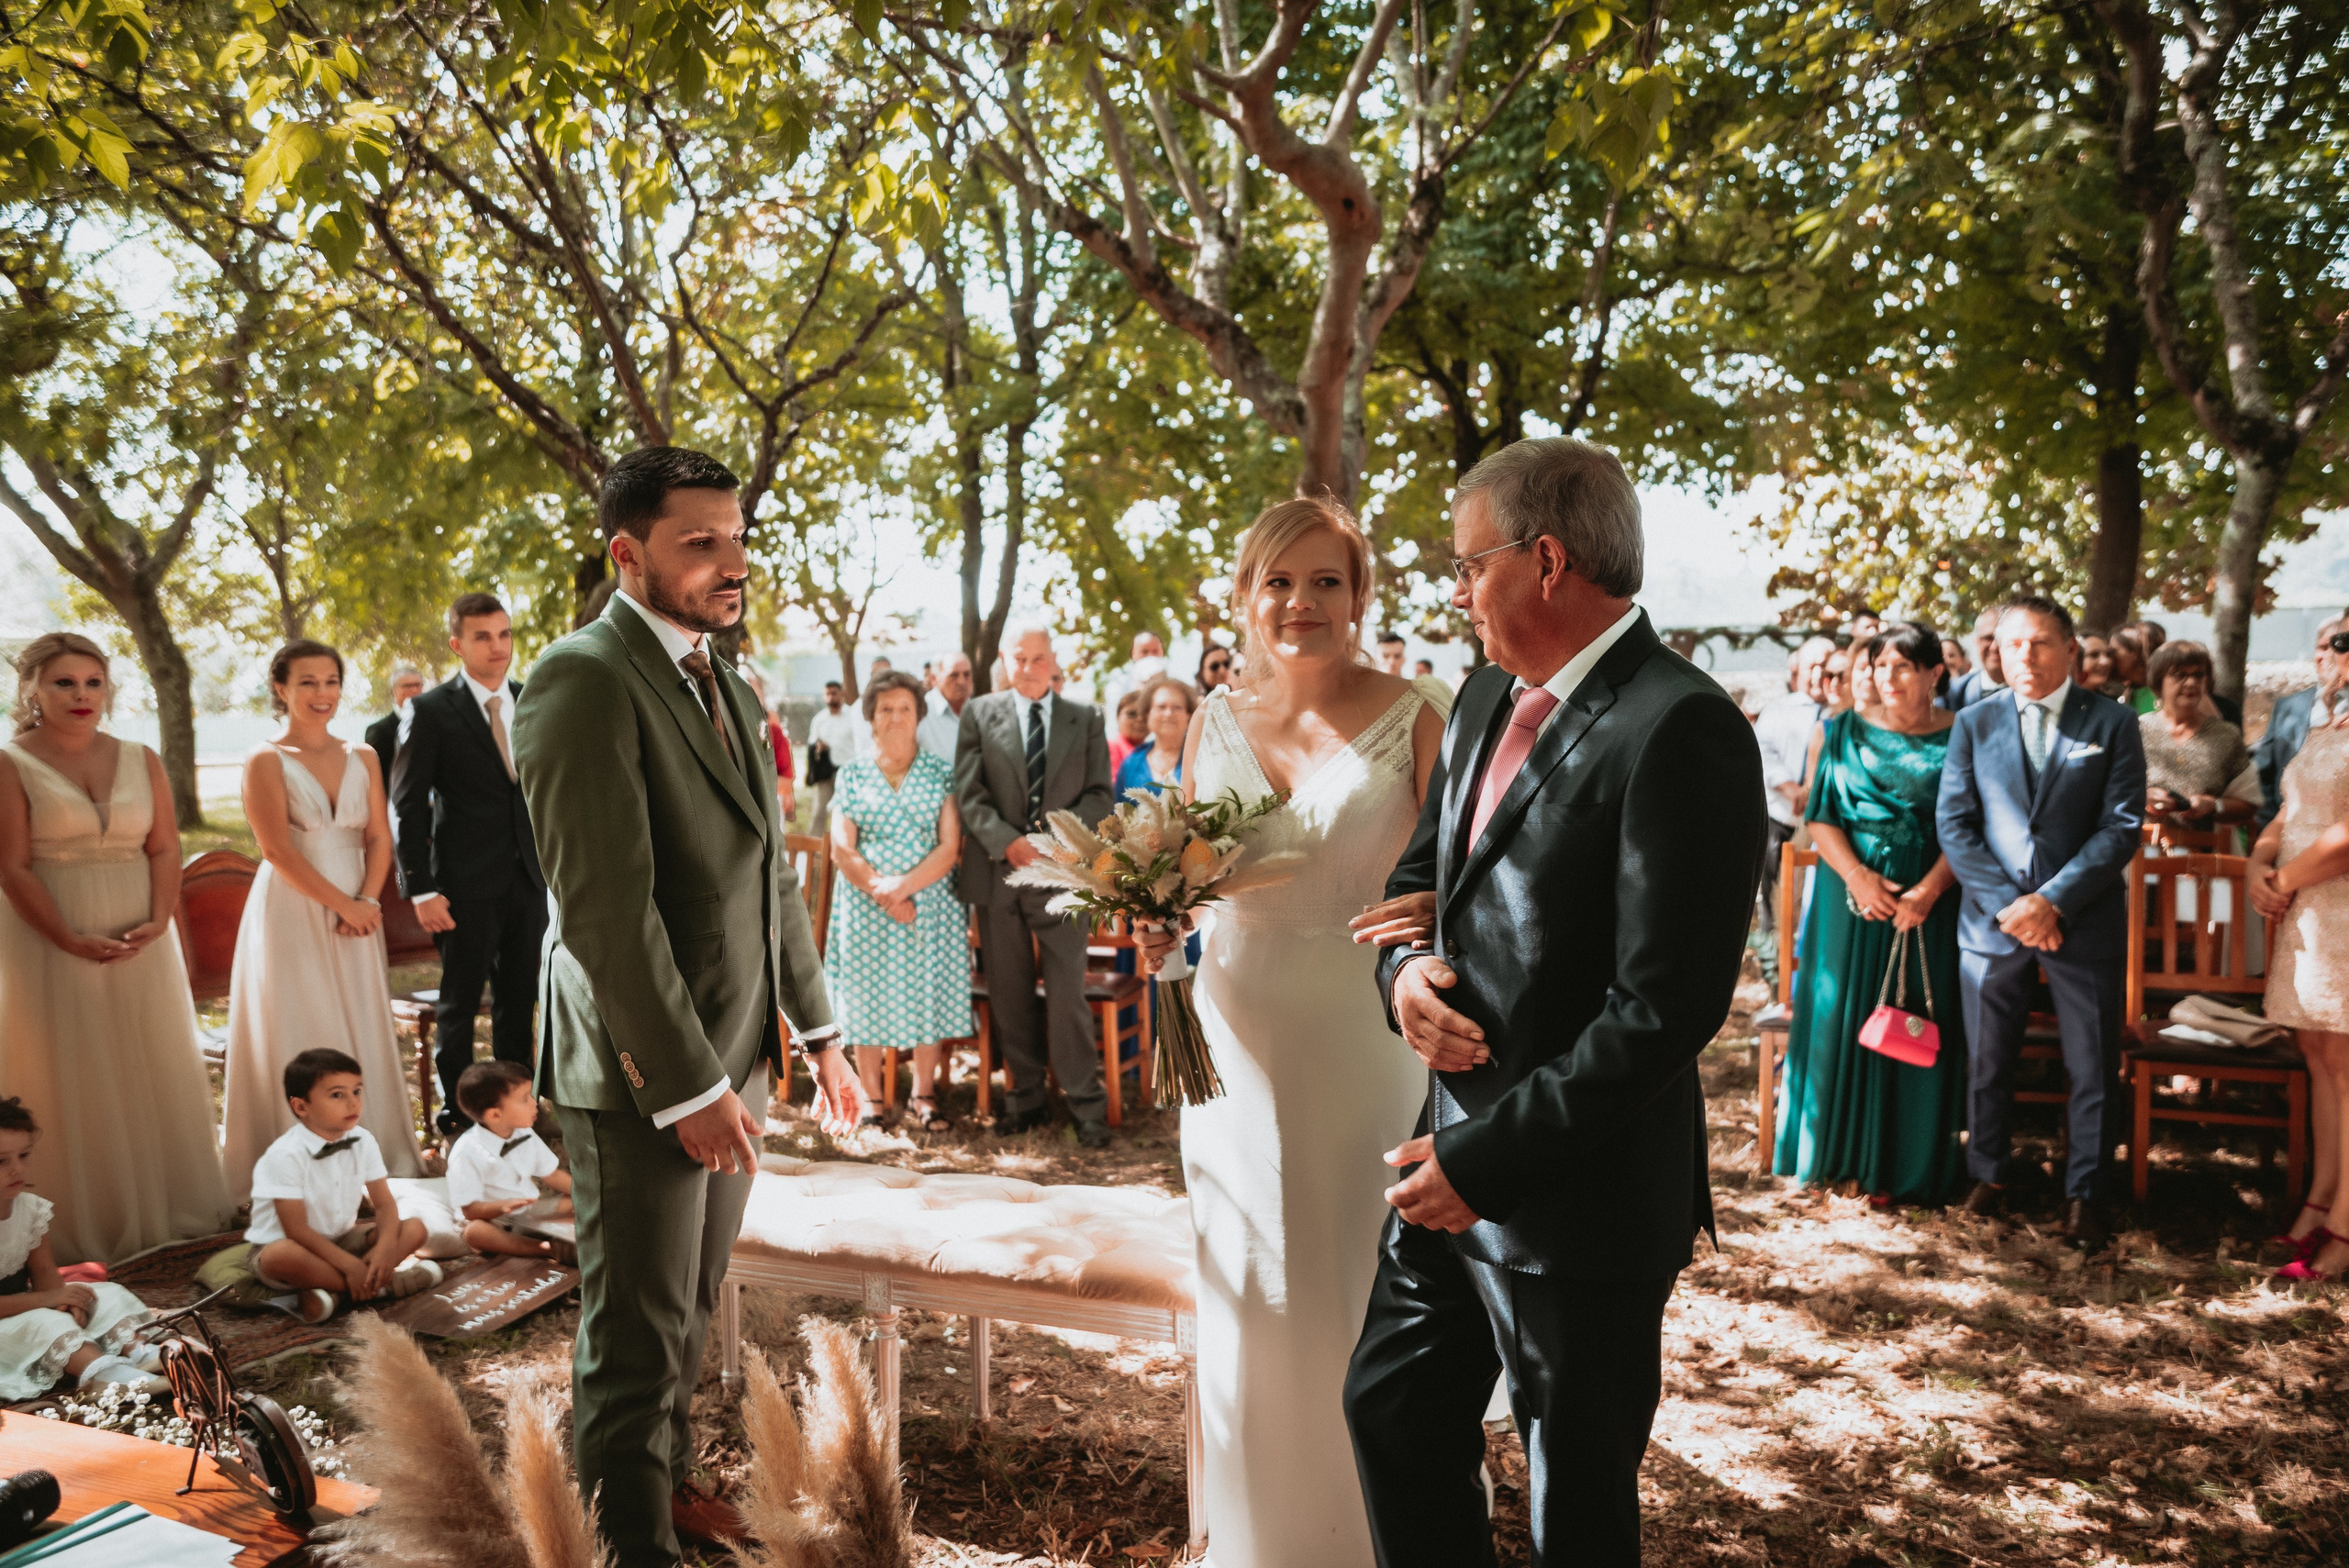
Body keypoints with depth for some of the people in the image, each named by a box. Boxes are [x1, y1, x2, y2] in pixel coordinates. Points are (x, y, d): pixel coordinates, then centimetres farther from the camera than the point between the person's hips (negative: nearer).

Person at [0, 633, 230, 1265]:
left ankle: (162, 1209, 23)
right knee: (69, 1081, 2)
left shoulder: (141, 761, 8)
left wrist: (158, 921, -12)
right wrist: (73, 941, -19)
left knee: (154, 1073, 10)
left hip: (140, 945, 4)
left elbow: (165, 849, 4)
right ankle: (80, 1229, 14)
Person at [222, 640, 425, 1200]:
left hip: (355, 911, 5)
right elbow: (277, 849, -12)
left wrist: (366, 902, -10)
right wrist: (343, 904, -14)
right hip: (292, 914, -4)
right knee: (297, 1033, 0)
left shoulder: (361, 757, 8)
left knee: (362, 1030, 9)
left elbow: (378, 838, 5)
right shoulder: (265, 761, -6)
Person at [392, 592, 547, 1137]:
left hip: (529, 879, 5)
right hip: (467, 884, -4)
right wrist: (421, 890, -12)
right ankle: (455, 1115, 19)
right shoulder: (431, 712, -6)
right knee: (458, 1005, 6)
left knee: (519, 1000, 13)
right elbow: (407, 806, -7)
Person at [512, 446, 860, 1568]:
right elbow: (606, 908, -22)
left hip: (729, 1061, 8)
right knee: (638, 1338, 7)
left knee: (688, 1314, 22)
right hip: (642, 1077, -8)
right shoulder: (584, 680, -16)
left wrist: (818, 1031, 14)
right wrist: (688, 1085, -21)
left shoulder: (728, 691, 12)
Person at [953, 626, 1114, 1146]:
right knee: (1010, 992, 7)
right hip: (998, 871, 1)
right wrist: (1008, 842, -13)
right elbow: (969, 792, 0)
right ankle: (1025, 1097, 18)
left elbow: (1100, 794, 4)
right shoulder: (979, 713, 8)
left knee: (1068, 991, -3)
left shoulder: (1086, 720, 9)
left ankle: (1086, 1103, 6)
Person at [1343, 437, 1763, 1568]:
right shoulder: (1487, 699, 8)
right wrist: (1405, 970, -6)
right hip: (1458, 1156, 8)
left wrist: (1487, 1161, -19)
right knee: (1389, 1412, 21)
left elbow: (1666, 1007, -23)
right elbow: (1419, 877, 18)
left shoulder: (1678, 731, -20)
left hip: (1578, 1201, -8)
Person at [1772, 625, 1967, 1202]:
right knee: (1842, 1017, 4)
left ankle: (1904, 1165, 15)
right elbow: (1819, 814, 1)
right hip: (1851, 895, 1)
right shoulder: (1839, 733, 6)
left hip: (1928, 901, -1)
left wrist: (1928, 891, -16)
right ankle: (1838, 1148, 18)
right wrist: (1856, 874, -14)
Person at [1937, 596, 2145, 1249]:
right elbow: (1954, 824, 0)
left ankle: (2085, 1196, 20)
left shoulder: (2112, 723, 1)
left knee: (2094, 1068, 6)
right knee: (1988, 1061, 11)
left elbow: (2122, 826, -6)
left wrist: (2053, 900, -15)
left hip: (2085, 919, -1)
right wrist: (2007, 904, -11)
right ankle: (1989, 1175, 28)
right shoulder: (1973, 724, 5)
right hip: (1992, 918, 1)